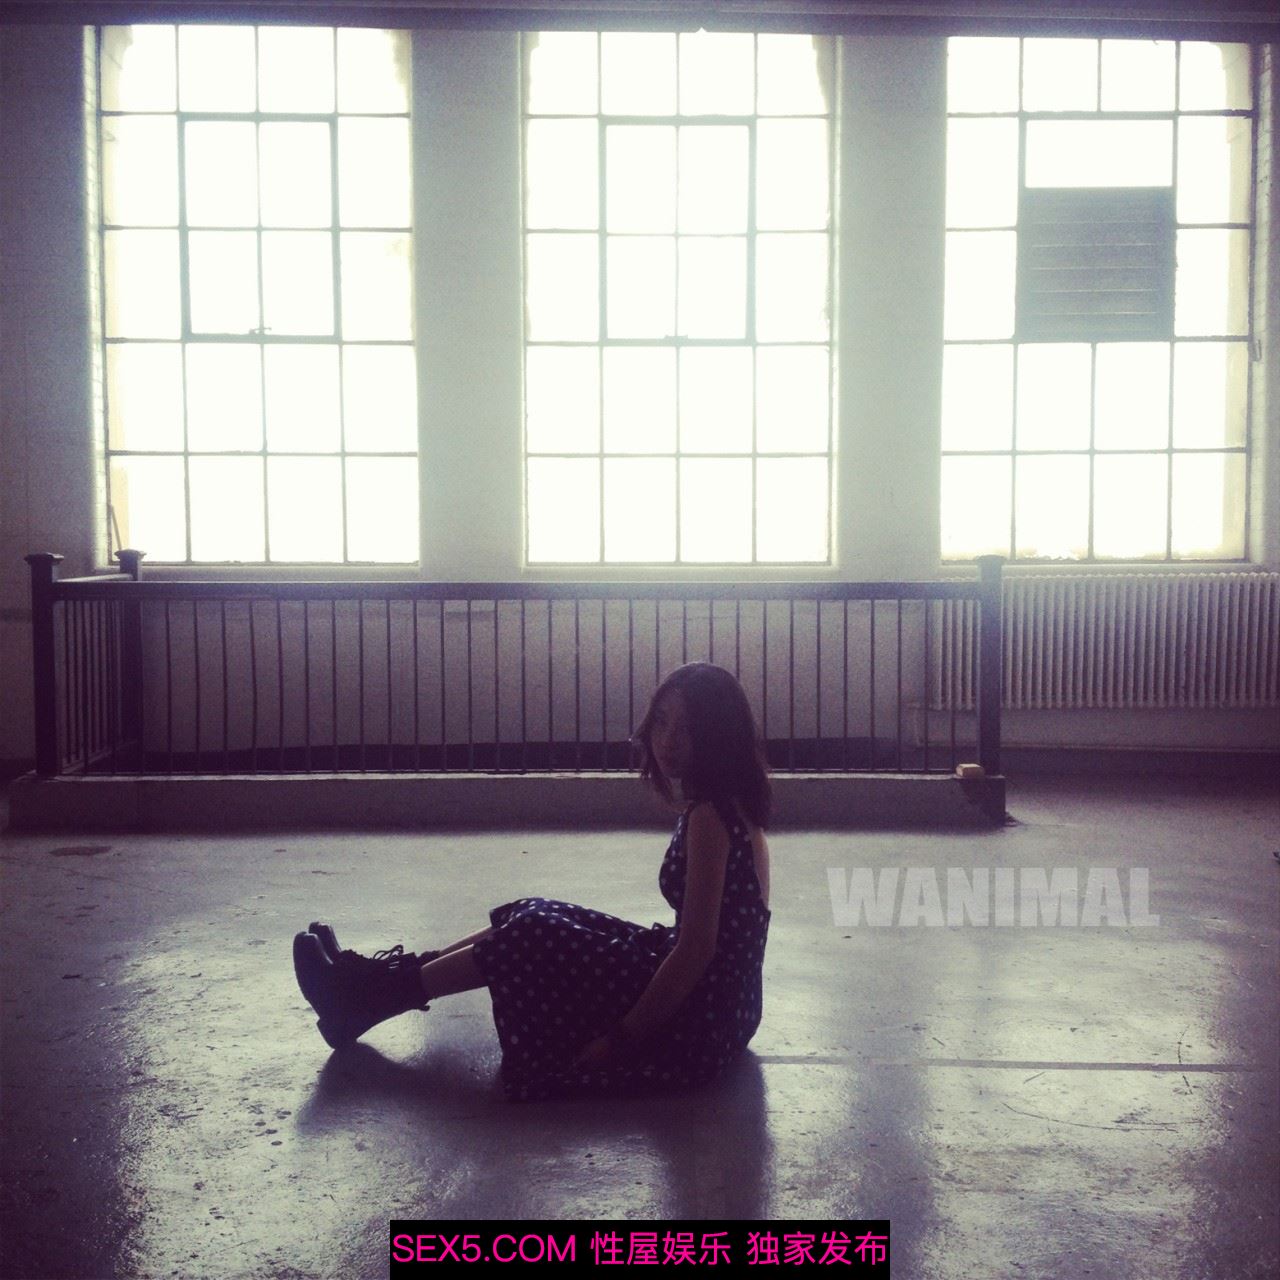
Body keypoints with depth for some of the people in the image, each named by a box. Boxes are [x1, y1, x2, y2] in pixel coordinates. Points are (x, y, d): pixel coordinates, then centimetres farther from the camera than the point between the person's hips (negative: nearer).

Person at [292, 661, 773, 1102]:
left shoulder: (710, 817, -21)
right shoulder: (726, 804, 8)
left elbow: (696, 950, -24)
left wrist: (620, 1040, -18)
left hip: (697, 1021, -9)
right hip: (718, 1002, 9)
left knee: (531, 939, -7)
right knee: (535, 919, 9)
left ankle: (374, 994, 7)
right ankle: (383, 980, 14)